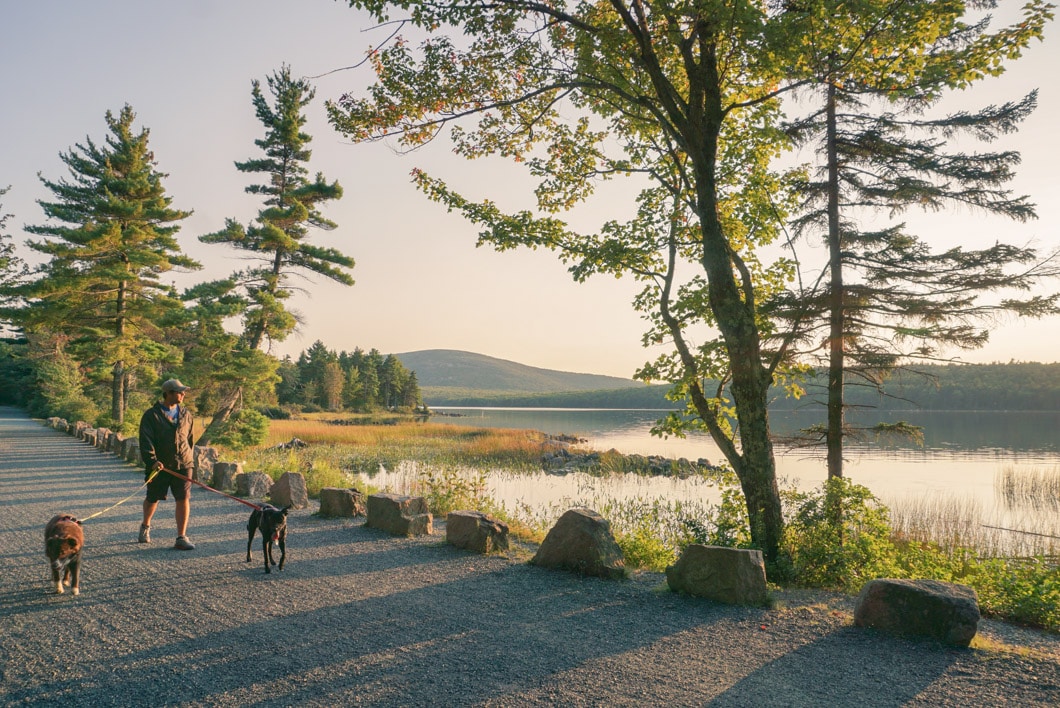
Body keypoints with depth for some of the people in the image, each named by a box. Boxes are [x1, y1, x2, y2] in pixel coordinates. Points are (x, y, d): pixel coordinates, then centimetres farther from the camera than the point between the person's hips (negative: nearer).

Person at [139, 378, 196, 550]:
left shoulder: (186, 414, 9)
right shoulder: (151, 415, -5)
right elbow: (146, 441, -12)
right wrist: (152, 461, -25)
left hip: (183, 465, 2)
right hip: (159, 465, -2)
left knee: (183, 499, -7)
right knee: (152, 499, 14)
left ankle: (181, 538, -3)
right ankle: (145, 527, 42)